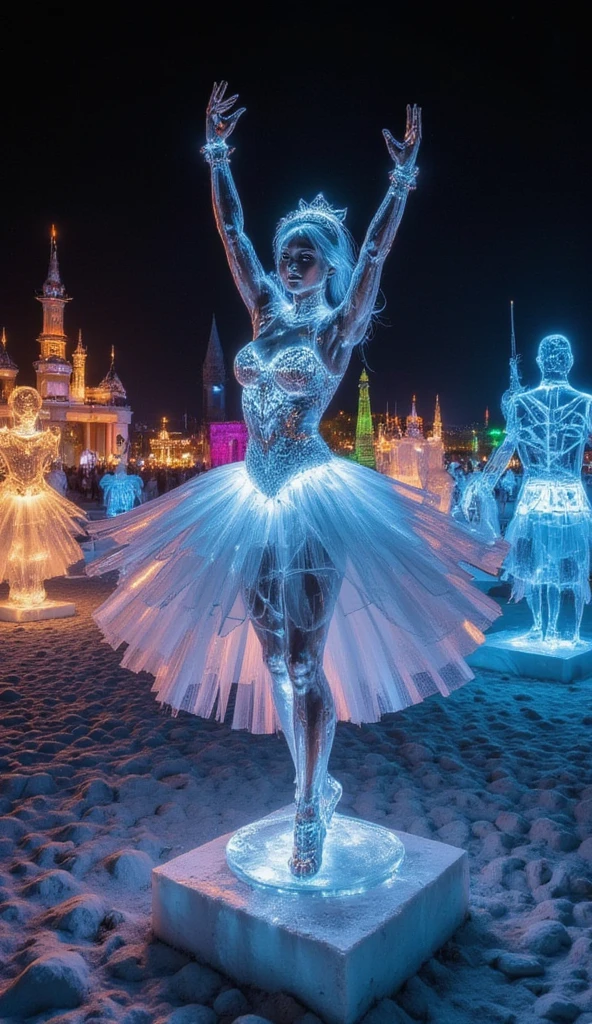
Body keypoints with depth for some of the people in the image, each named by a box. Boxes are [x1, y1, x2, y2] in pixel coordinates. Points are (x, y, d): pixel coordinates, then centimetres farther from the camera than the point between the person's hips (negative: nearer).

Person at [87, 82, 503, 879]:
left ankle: (311, 812, 12)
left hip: (314, 503, -6)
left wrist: (402, 180, -15)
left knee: (306, 662, -4)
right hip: (251, 505, 6)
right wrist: (217, 155, 16)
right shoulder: (266, 312, 14)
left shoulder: (339, 325, 2)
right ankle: (315, 790, 29)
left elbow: (375, 254, -10)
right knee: (273, 661, 11)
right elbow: (232, 233, 16)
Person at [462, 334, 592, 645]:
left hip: (533, 497, 1)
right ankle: (566, 634, 17)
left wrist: (484, 485, 8)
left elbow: (505, 450, 1)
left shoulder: (520, 402, -1)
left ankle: (542, 630, 24)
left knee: (536, 565, 16)